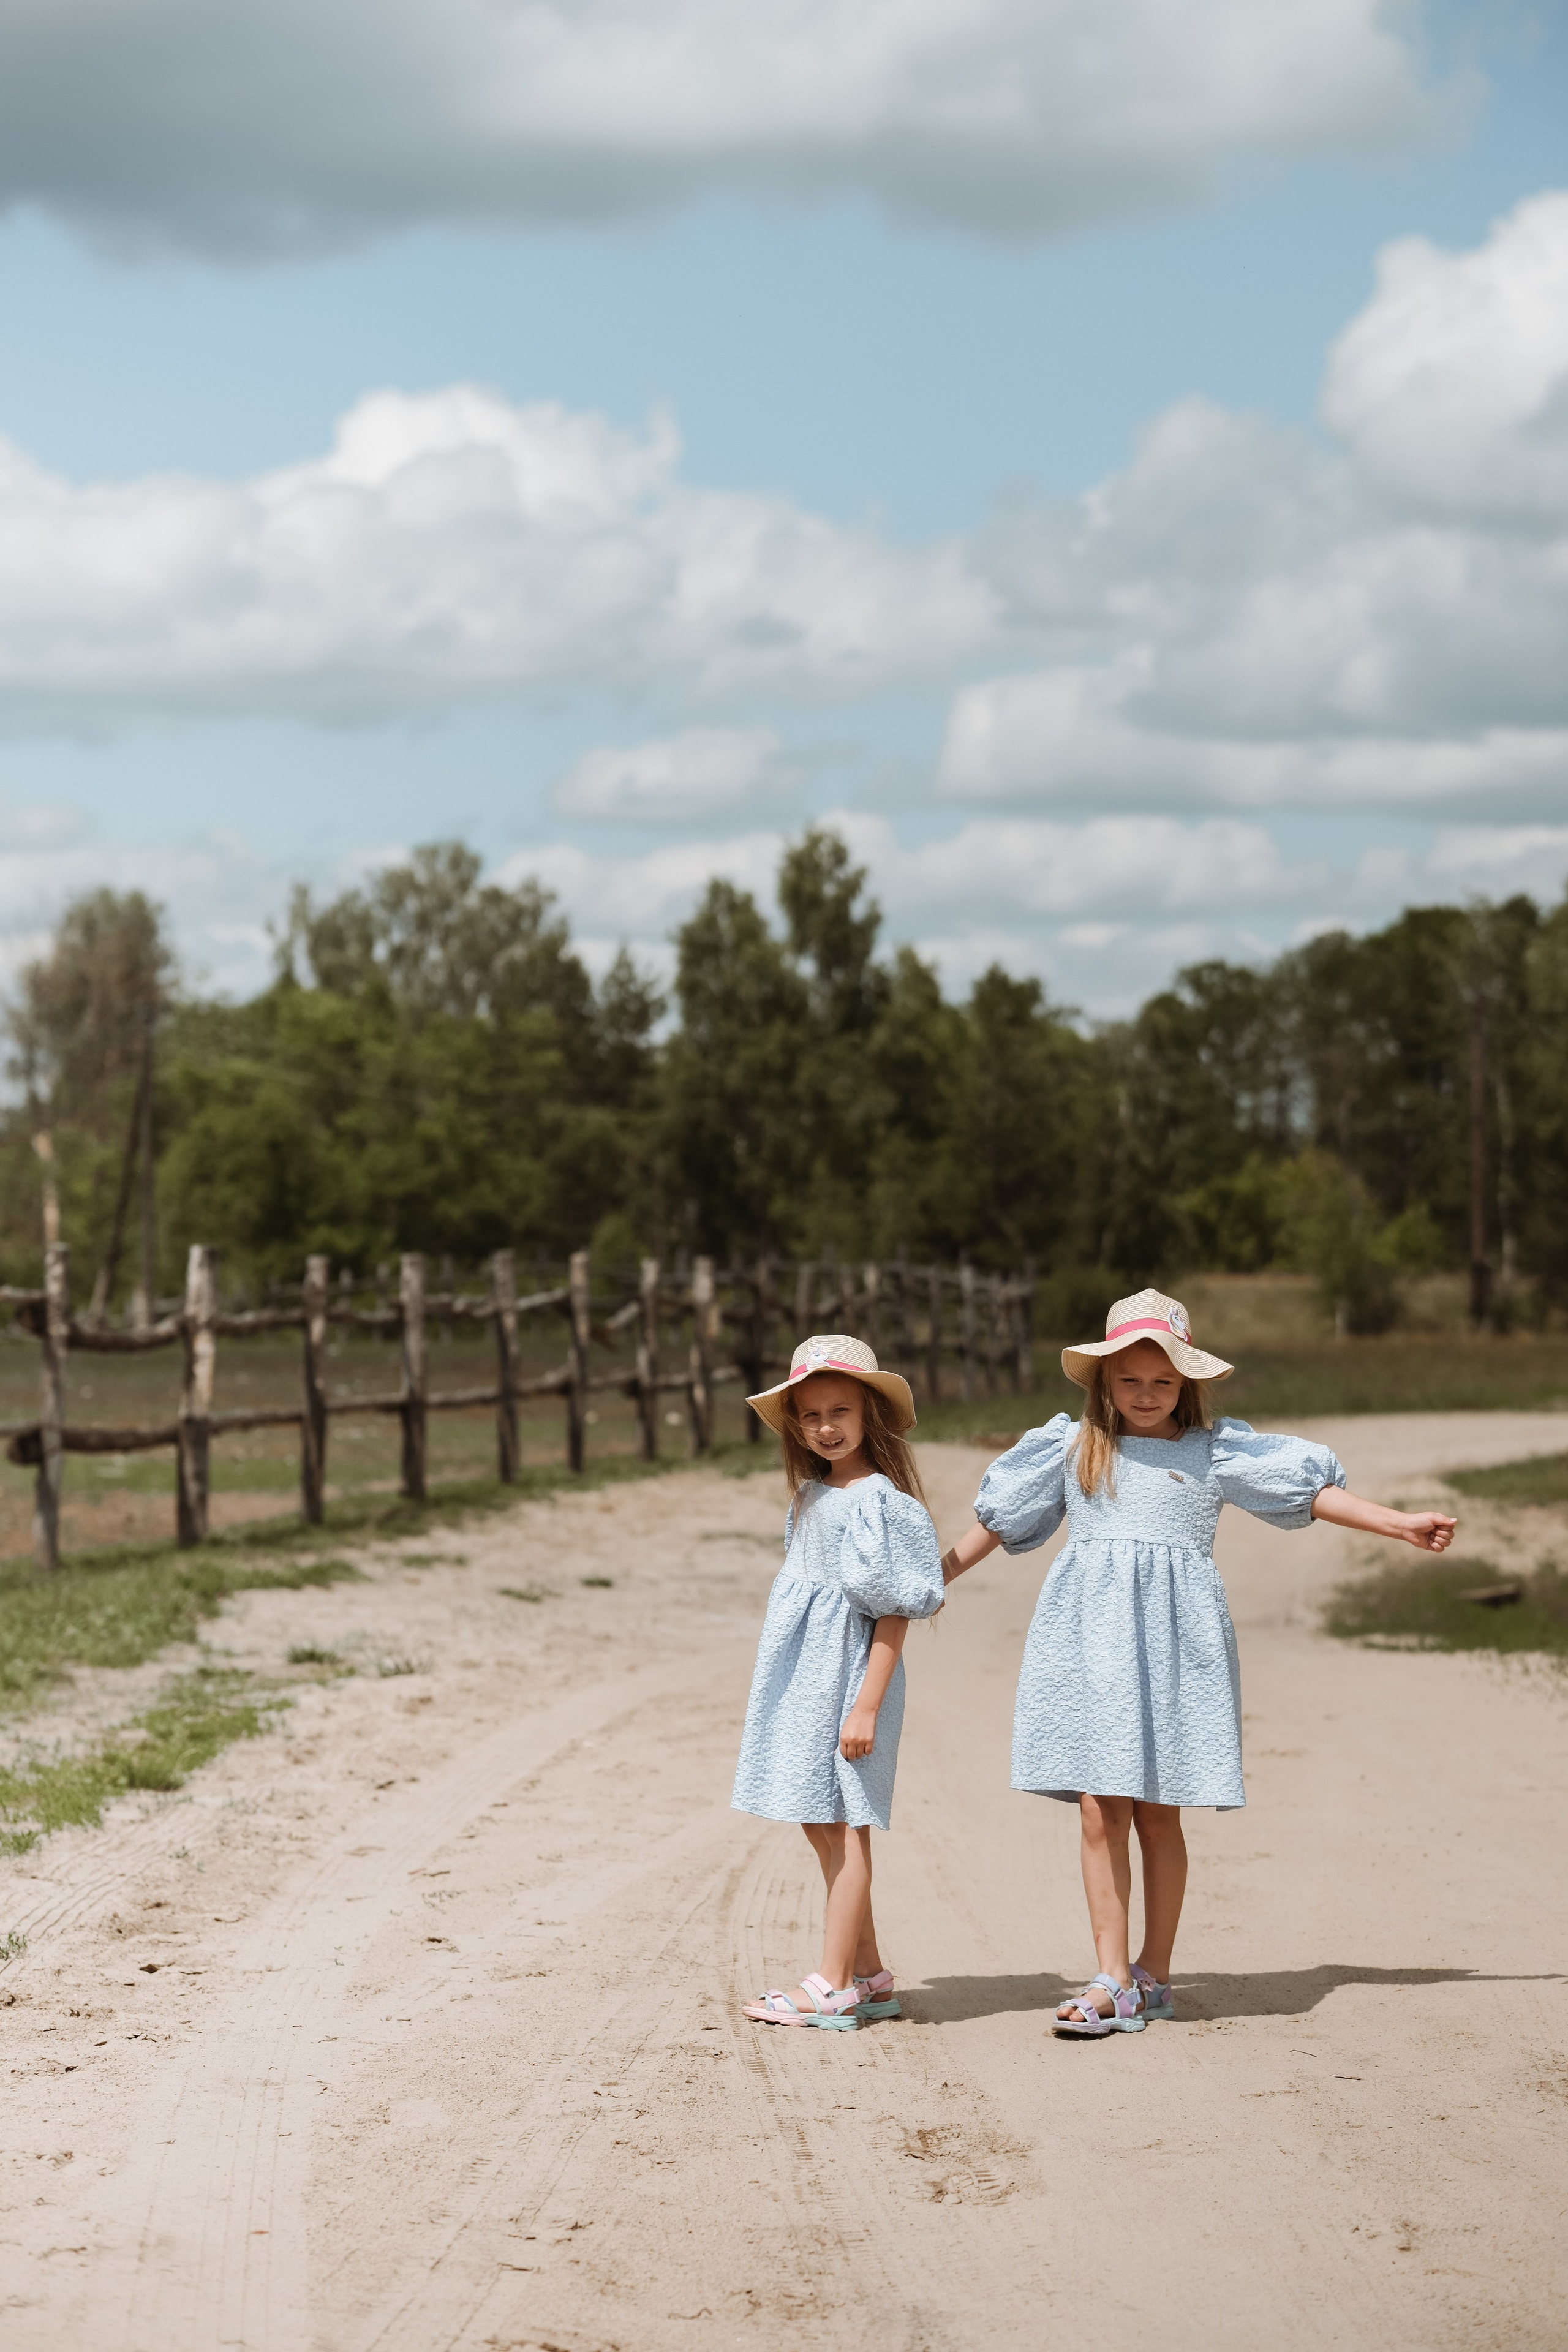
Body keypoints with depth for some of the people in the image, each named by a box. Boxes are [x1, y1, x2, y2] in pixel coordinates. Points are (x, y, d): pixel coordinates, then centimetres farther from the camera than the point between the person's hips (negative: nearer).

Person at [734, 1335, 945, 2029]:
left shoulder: (879, 1498, -13)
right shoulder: (812, 1492, 12)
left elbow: (893, 1611, -16)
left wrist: (867, 1706, -20)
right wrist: (775, 1679, 20)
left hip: (849, 1672, -9)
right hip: (804, 1671, 9)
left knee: (844, 1826, -5)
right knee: (821, 1827, 12)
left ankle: (832, 1990, -2)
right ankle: (869, 1976, 19)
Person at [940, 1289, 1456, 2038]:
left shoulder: (1215, 1450, 6)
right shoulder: (1070, 1447, 10)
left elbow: (1310, 1491, 7)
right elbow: (1000, 1518, 19)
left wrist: (1400, 1524, 3)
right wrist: (936, 1576, 23)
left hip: (1172, 1639, -1)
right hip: (1091, 1636, 1)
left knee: (1159, 1814, 2)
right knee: (1100, 1812, -5)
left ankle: (1154, 1976, 13)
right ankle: (1113, 1982, -2)